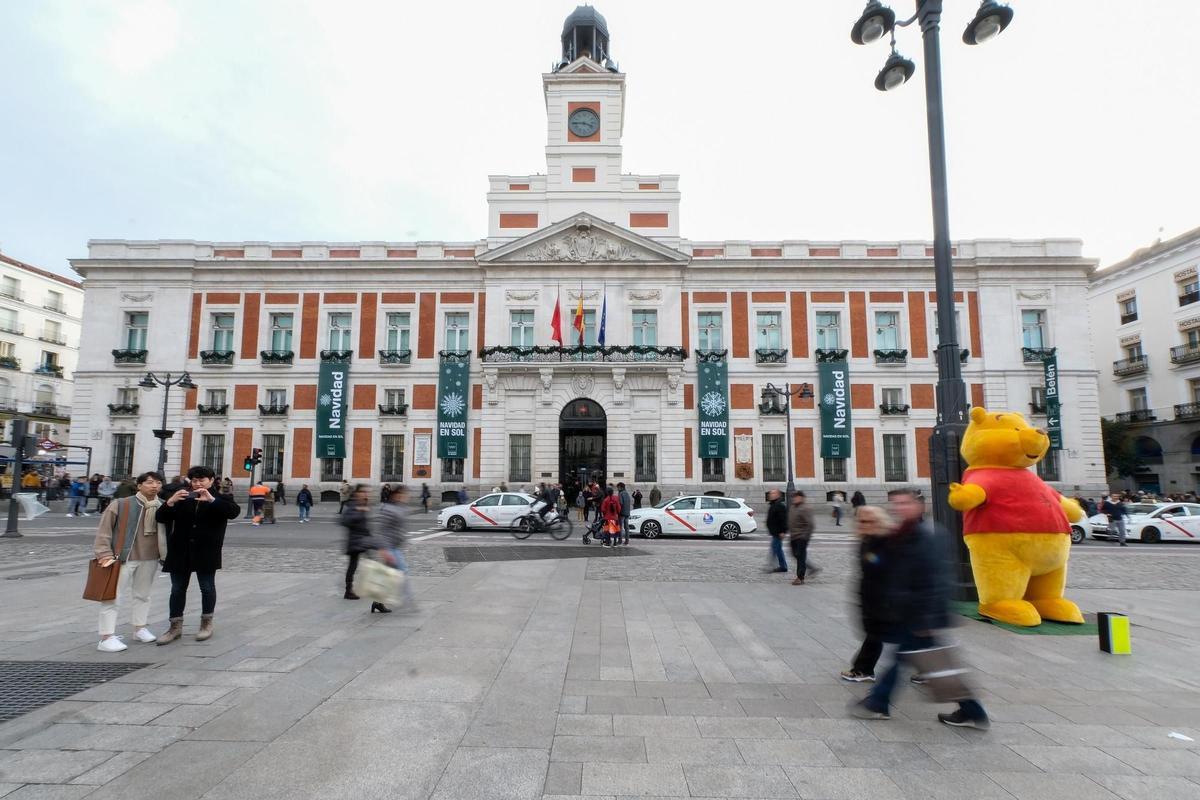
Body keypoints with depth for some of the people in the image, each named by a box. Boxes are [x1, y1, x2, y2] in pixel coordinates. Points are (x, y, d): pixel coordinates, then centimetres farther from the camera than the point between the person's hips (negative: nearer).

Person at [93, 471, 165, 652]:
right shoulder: (120, 505, -10)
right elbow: (103, 530, -7)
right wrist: (105, 553, -12)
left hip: (150, 558, 5)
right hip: (123, 557, -4)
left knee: (142, 594, 17)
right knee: (113, 596, -1)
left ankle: (140, 628, 32)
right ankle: (107, 637, 5)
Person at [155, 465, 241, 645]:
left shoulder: (219, 500, -1)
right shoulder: (182, 500, 9)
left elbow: (234, 512, -20)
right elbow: (160, 518, 2)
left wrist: (211, 499, -29)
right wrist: (170, 502, -16)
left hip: (206, 552, -3)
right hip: (180, 552, 3)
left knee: (207, 588, 6)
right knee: (177, 589, 9)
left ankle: (207, 623, 21)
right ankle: (175, 626, 19)